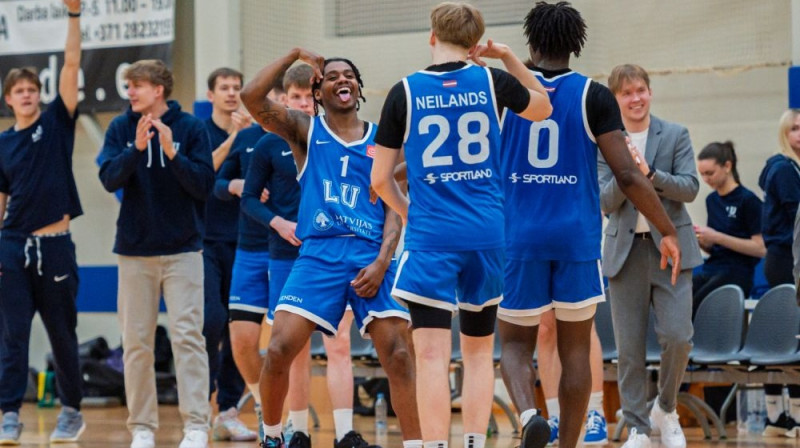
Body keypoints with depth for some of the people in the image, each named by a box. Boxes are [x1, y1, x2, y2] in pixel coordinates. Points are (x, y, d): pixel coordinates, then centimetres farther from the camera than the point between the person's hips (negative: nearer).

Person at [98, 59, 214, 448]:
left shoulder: (191, 128, -3)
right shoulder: (121, 128, 3)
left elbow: (204, 184, -8)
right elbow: (109, 179, -8)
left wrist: (172, 152, -20)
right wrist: (137, 148, -22)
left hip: (182, 249, -2)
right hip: (135, 249, 2)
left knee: (188, 336, -8)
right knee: (136, 343, 5)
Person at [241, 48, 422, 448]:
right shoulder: (305, 131, 10)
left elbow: (395, 208, 7)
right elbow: (252, 98, -6)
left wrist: (381, 263, -7)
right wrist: (294, 55, 1)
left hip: (370, 256, 1)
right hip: (318, 253, -1)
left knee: (397, 355, -11)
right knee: (279, 349, -11)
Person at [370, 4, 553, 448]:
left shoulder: (406, 91, 0)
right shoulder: (492, 82, 3)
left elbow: (380, 179, 3)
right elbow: (543, 108, 26)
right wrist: (508, 58, 23)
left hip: (430, 233, -3)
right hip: (487, 233, 3)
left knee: (432, 353, -7)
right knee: (479, 351, 14)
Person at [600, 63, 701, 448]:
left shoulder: (675, 135, 4)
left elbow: (690, 188, -5)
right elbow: (605, 201, -3)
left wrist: (649, 174, -19)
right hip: (625, 253, 1)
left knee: (677, 337, -10)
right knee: (629, 349, 1)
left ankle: (666, 410, 15)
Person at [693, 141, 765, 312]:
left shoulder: (747, 200, -6)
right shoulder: (712, 200, 15)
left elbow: (760, 249, -11)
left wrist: (717, 237, -16)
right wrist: (701, 241, 0)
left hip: (736, 274, -6)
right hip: (711, 271, 6)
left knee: (692, 307, -29)